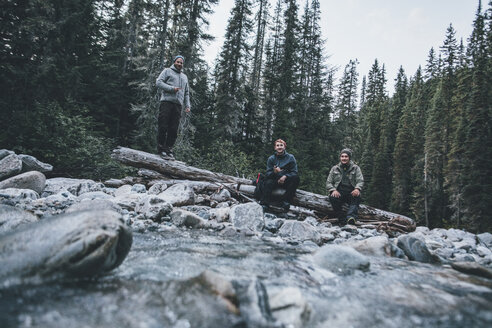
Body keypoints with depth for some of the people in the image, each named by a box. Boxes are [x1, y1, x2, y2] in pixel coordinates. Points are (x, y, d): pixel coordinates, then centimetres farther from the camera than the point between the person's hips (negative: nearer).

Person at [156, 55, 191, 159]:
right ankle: (161, 149, -3)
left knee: (174, 130, -1)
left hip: (178, 105, 5)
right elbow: (158, 82, 0)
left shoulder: (184, 76, 28)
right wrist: (172, 88, -10)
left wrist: (187, 105, 13)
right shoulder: (167, 71, 12)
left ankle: (169, 149, 2)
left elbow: (186, 93, 26)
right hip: (167, 102, -4)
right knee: (163, 127, -9)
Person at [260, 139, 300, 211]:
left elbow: (294, 172, -3)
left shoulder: (290, 157, 3)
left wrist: (285, 176, -23)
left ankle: (286, 201, -30)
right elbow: (268, 174, -2)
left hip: (286, 181, 0)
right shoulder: (271, 159, 5)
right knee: (268, 182, -31)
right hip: (275, 181, 0)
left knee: (296, 177, -29)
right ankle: (264, 205, -38)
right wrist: (274, 172, -26)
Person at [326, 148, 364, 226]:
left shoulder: (355, 168, 13)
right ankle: (342, 220, -32)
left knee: (357, 196, -35)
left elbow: (360, 181, 1)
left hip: (351, 193, 0)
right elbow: (328, 183, 11)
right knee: (333, 198, -33)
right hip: (339, 192, 1)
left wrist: (357, 188, -24)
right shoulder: (335, 169, 16)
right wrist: (333, 190, -12)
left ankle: (351, 217, -52)